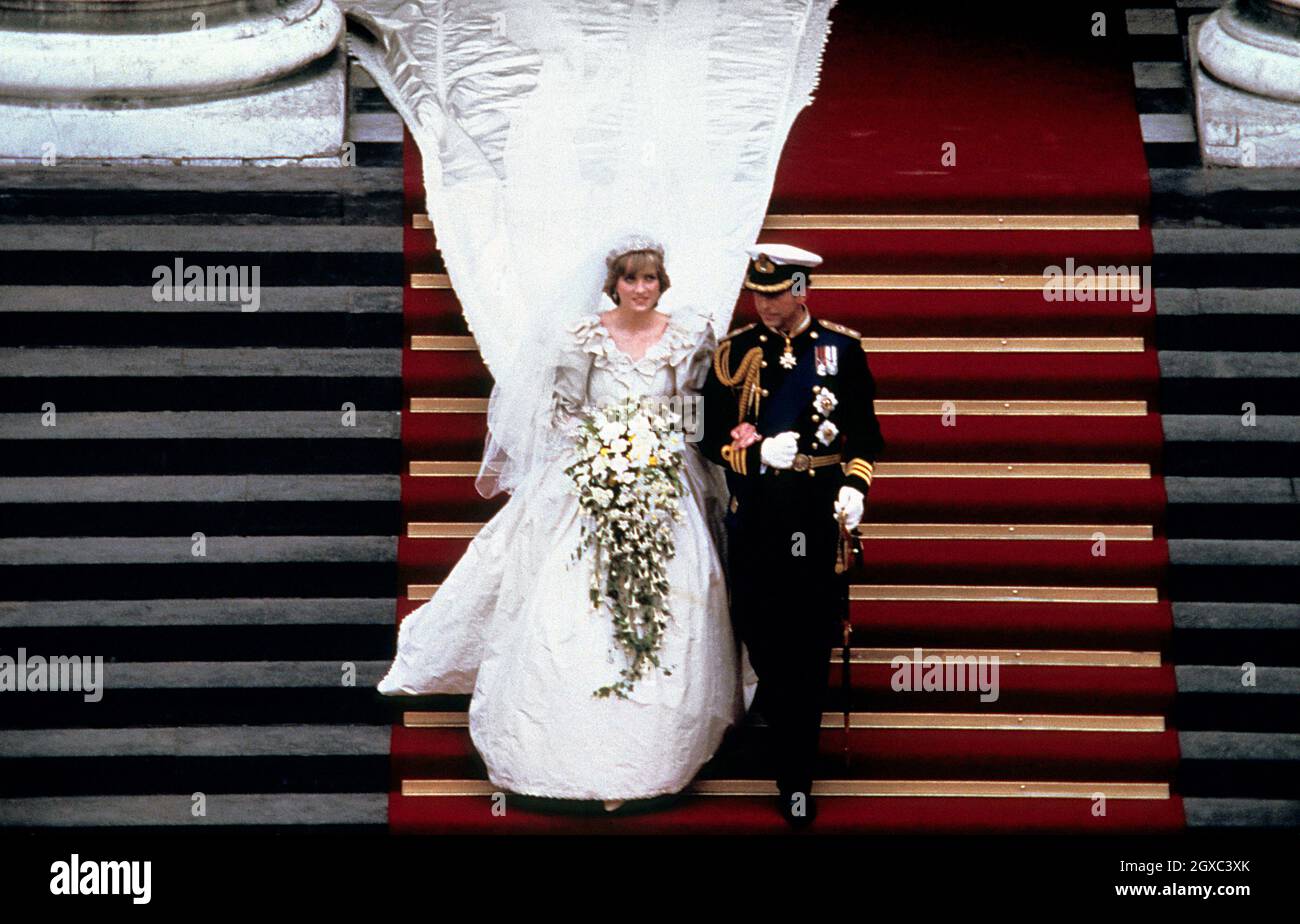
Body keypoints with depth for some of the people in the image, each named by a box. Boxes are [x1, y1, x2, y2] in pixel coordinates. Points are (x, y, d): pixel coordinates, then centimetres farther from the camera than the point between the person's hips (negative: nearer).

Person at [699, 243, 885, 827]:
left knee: (808, 647, -1)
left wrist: (855, 485, -7)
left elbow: (865, 432, 8)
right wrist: (759, 452, -13)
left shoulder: (842, 349, 2)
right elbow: (713, 438, 5)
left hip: (817, 517, -1)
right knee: (758, 630, 4)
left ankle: (795, 779, 4)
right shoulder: (734, 352, 4)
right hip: (753, 521, 1)